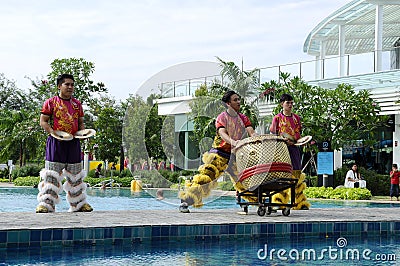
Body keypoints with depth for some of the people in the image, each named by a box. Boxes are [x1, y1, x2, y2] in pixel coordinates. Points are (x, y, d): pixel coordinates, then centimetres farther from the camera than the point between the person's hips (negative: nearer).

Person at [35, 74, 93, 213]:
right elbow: (43, 121, -3)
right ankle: (46, 203, -5)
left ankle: (78, 203, 17)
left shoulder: (77, 104, 14)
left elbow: (81, 122, 19)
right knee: (52, 174, -8)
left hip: (74, 142, 5)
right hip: (56, 143, -4)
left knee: (75, 174, 9)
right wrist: (53, 132, -18)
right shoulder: (51, 102, 0)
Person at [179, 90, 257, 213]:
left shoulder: (243, 118, 9)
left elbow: (251, 132, -6)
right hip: (220, 152, -5)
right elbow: (222, 133, -23)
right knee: (206, 175, -17)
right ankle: (186, 201, -15)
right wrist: (232, 141, -44)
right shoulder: (222, 117, -5)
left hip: (236, 154, 5)